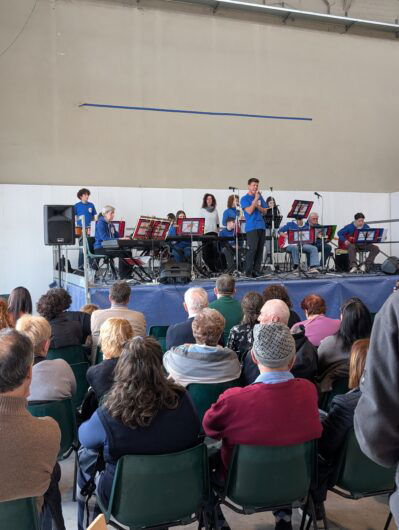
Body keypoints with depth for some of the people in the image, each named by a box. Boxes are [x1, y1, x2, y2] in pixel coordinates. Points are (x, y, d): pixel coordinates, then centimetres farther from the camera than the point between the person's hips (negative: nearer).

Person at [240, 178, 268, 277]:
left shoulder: (260, 197, 16)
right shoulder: (244, 198, 1)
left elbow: (264, 211, 12)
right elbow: (249, 211, -12)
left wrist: (258, 206, -6)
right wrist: (256, 199, -11)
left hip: (261, 226, 5)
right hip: (251, 227, -5)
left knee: (260, 249, 3)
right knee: (252, 248, -12)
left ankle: (257, 270, 9)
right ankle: (248, 271, -8)